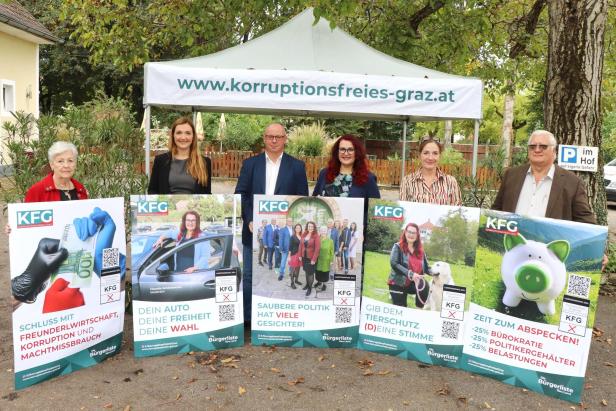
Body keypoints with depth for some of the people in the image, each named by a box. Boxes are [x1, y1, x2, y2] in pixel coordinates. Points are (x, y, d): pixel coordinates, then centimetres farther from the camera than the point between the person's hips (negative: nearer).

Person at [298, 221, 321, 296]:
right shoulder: (304, 235, 4)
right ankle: (307, 284, 34)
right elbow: (301, 245, 9)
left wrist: (314, 259, -19)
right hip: (304, 257, 5)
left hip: (311, 258, -5)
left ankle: (310, 288, 14)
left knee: (310, 273, 2)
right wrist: (300, 255, 4)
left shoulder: (316, 236, -13)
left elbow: (317, 248, -17)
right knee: (306, 271, 16)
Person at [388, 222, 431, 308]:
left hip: (414, 284, 3)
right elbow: (394, 264, -17)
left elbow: (426, 268, 9)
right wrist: (410, 274, -27)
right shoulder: (398, 247, -3)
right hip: (398, 284, -3)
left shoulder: (420, 250, 10)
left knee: (425, 286, -28)